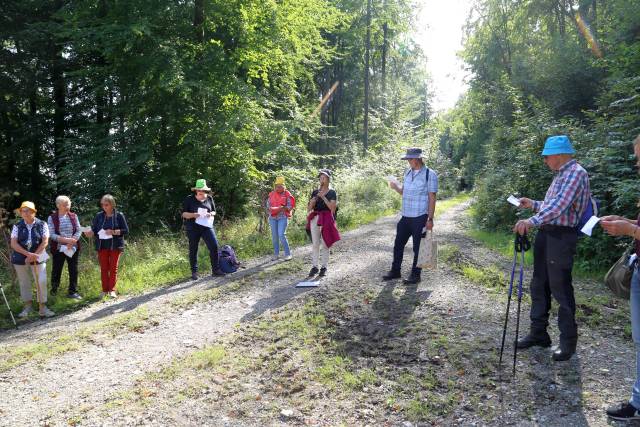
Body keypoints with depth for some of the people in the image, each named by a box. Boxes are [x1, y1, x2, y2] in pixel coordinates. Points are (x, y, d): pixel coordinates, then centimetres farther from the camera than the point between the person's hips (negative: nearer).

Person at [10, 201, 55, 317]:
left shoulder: (42, 224, -2)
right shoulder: (17, 226, 0)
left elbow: (45, 241, -6)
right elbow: (13, 244, -6)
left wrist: (34, 255, -15)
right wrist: (28, 254, -18)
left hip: (38, 257, -1)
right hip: (20, 258, 1)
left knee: (41, 281, -7)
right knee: (24, 282, 10)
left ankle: (42, 307, 3)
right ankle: (28, 306, 24)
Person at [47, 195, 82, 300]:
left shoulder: (73, 216, 5)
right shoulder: (52, 218, -3)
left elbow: (79, 231, 1)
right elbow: (51, 234, -10)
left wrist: (72, 241, -15)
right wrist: (66, 239, -21)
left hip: (73, 248, 2)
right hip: (58, 248, -2)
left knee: (73, 270, 3)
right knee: (56, 270, 9)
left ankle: (73, 292, 13)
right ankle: (54, 289, 31)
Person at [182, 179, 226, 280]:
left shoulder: (209, 198, 6)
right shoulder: (189, 199, -2)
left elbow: (214, 211, 14)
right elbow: (184, 214, -2)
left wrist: (211, 214, -9)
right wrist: (193, 215, -21)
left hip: (207, 226, 2)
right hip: (193, 227, -2)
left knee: (214, 246, -9)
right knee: (193, 249, 5)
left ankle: (216, 269, 1)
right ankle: (194, 272, 18)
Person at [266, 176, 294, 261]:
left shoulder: (287, 194, -2)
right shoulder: (271, 194, 11)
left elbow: (290, 206, -5)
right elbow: (268, 205, 16)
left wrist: (281, 209, -17)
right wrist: (271, 209, -6)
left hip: (283, 217, -5)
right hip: (273, 217, 5)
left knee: (281, 235, -15)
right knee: (274, 236, 6)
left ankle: (288, 254, -5)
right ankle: (276, 254, 17)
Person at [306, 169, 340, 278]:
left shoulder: (332, 193, 3)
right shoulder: (315, 192, 13)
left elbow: (332, 207, -10)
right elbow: (309, 209, 12)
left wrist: (323, 197, -14)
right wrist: (312, 201, -8)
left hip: (327, 219, -3)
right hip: (315, 219, 3)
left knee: (325, 244, -2)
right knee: (315, 244, 1)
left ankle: (323, 267, 4)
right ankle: (314, 266, 5)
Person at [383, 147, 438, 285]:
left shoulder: (430, 174, -8)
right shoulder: (408, 173, 10)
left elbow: (432, 198, -9)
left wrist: (430, 219, -13)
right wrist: (395, 186, -3)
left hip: (420, 218, -6)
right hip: (405, 216, 6)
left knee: (418, 247, 4)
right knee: (398, 244, 12)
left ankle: (415, 275, 17)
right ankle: (395, 271, 26)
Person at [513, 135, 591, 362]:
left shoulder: (576, 173, -12)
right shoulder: (560, 174, 18)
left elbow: (560, 205, -26)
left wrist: (532, 221, -35)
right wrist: (533, 205, 20)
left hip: (561, 236, -10)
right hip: (545, 234, 10)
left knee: (560, 289, -3)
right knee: (539, 286, 13)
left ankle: (568, 341, 11)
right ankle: (538, 332, 24)